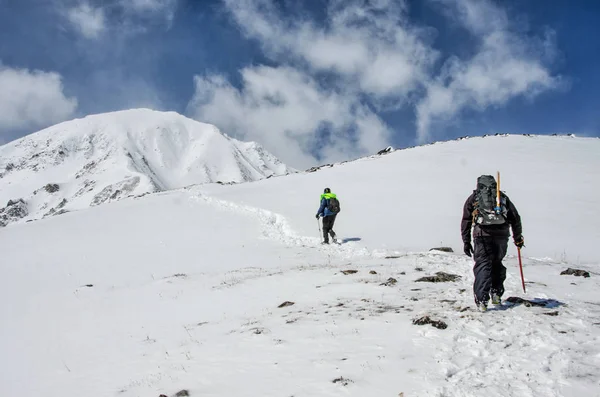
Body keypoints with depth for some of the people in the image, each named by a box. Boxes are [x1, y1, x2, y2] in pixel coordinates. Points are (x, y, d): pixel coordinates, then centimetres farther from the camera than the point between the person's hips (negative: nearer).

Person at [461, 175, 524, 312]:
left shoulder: (473, 198, 17)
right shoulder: (502, 197, 22)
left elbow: (466, 221, 10)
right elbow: (515, 218, 18)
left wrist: (466, 242, 11)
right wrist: (518, 238, 25)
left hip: (483, 235, -2)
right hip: (502, 234, 2)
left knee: (483, 265, -3)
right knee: (497, 263, 20)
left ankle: (482, 300, -12)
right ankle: (497, 293, 18)